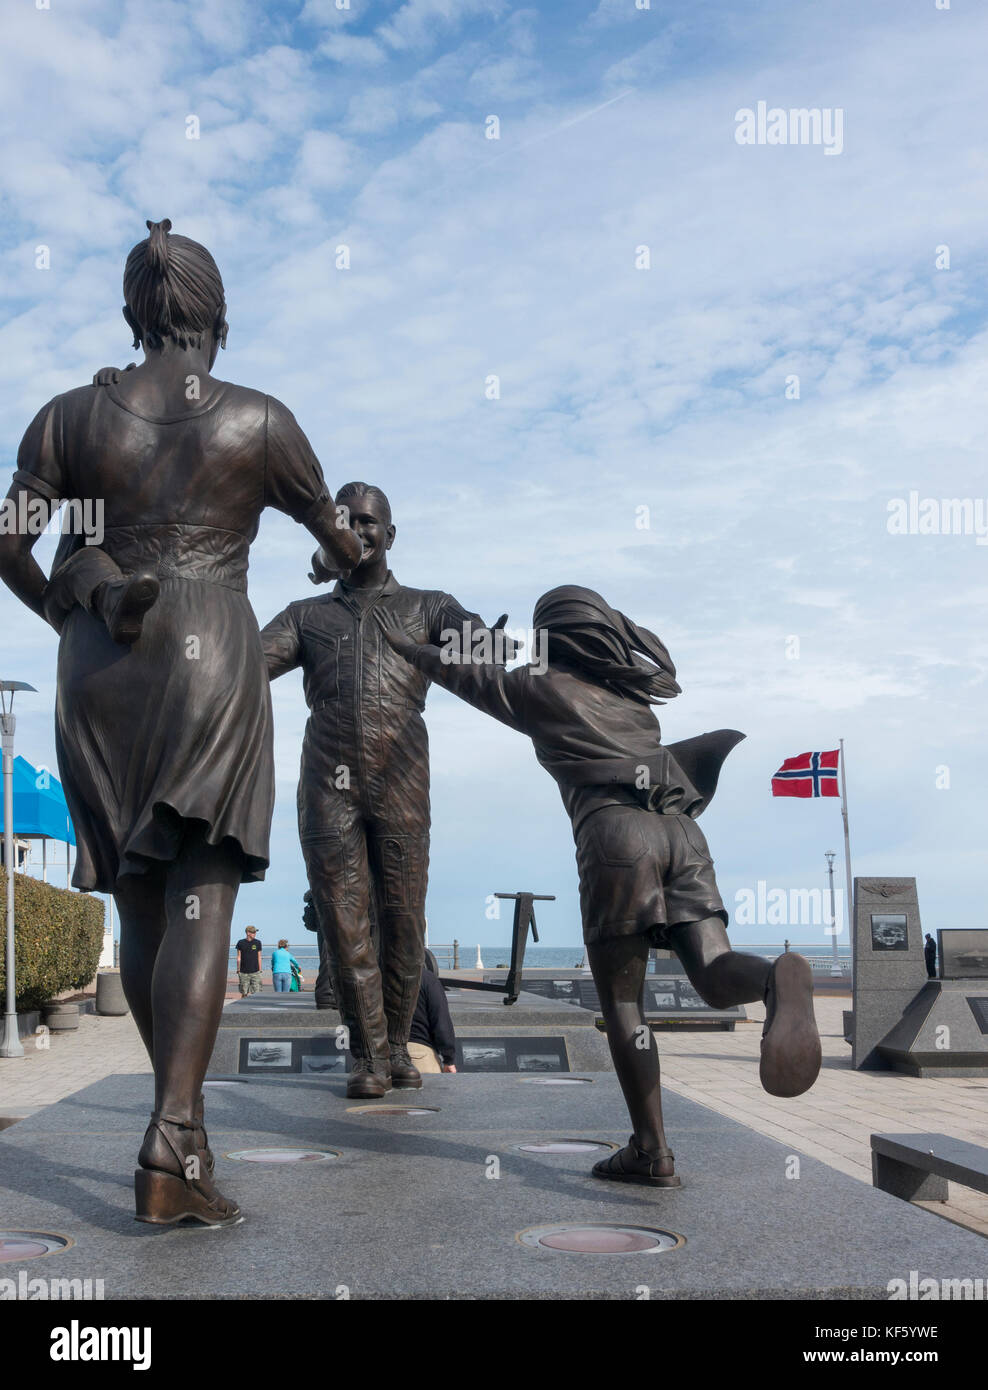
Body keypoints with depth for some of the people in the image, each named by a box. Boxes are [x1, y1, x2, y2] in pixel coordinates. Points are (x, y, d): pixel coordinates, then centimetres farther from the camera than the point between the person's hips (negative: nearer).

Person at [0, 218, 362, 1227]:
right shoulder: (262, 422, 4)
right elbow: (332, 532, 17)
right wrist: (350, 560, 40)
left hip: (100, 675, 3)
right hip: (212, 664, -3)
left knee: (141, 905, 12)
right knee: (203, 901, -7)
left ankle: (182, 1122, 22)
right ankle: (171, 1142, -19)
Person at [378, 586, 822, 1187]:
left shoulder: (542, 687, 17)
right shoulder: (632, 695, 32)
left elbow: (466, 676, 32)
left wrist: (409, 645, 50)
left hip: (616, 831, -4)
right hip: (682, 832, 4)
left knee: (621, 1000, 4)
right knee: (716, 978, -7)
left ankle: (651, 1151, -3)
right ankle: (778, 982, -42)